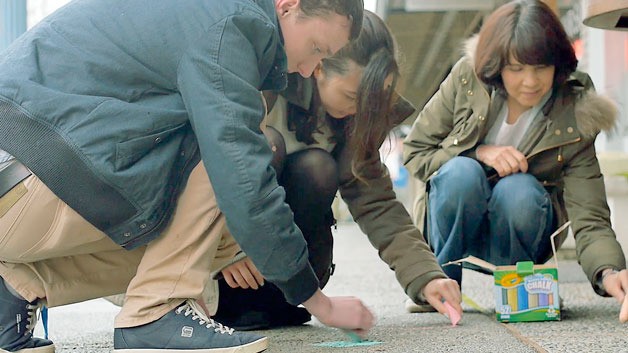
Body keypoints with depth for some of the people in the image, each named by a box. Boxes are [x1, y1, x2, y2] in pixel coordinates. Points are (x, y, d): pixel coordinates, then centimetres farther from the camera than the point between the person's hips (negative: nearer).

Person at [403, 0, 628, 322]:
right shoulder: (467, 78, -14)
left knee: (519, 189, -34)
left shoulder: (573, 120, -17)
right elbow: (414, 151, -8)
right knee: (461, 172, -33)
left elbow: (589, 220, -24)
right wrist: (479, 154, -24)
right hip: (452, 225, 0)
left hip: (515, 226, 0)